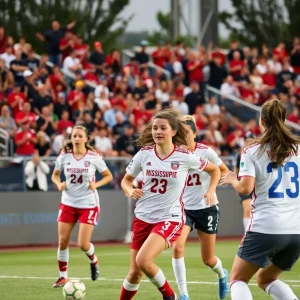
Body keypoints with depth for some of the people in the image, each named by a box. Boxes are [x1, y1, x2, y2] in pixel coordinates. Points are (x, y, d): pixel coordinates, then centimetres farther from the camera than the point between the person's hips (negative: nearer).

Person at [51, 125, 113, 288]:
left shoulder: (94, 157, -9)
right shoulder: (64, 156, -3)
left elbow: (108, 176, 2)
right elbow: (55, 175, 12)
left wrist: (96, 184, -15)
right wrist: (59, 184, -9)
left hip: (88, 205, -3)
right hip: (68, 204, 3)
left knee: (83, 244, -8)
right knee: (62, 242, 0)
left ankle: (93, 261, 27)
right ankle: (62, 277, 15)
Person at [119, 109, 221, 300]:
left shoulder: (185, 157, -9)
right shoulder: (144, 154, -2)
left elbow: (215, 170, 8)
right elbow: (126, 180, 12)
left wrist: (211, 191, -8)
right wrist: (130, 191, -10)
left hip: (170, 218, -4)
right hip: (143, 217, 4)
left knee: (143, 260, -25)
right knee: (135, 273, 6)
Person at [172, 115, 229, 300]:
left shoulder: (206, 152, -15)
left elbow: (225, 171, -4)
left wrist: (211, 189, -20)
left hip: (206, 208, -2)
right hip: (183, 208, 2)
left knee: (208, 259, 7)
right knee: (177, 247, -23)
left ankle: (222, 275, 45)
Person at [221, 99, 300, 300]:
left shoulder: (252, 151, -3)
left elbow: (246, 188, -13)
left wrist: (232, 180, 7)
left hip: (265, 229, -4)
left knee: (238, 278, 11)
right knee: (266, 279, 24)